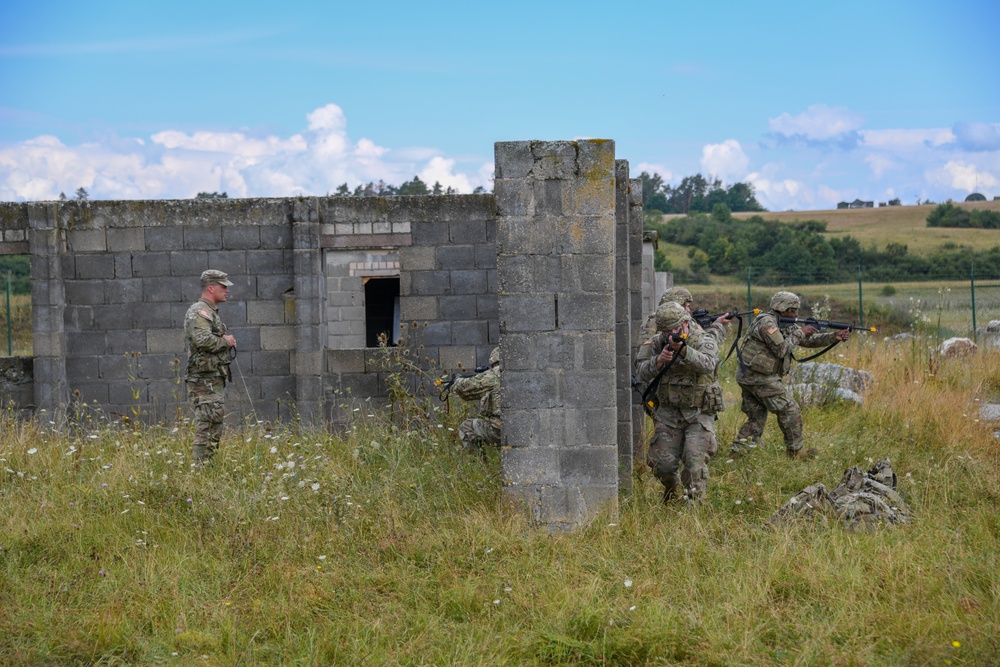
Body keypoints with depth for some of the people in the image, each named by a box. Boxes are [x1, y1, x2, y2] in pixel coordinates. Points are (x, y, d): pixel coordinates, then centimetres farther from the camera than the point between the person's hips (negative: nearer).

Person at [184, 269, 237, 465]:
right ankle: (201, 465, -13)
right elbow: (203, 339, -28)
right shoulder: (199, 311, -12)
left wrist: (227, 343, 12)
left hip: (214, 379, 10)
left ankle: (205, 465, 15)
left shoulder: (211, 311, 21)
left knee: (213, 427, 12)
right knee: (208, 427, -13)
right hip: (204, 378, -10)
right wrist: (226, 341, -13)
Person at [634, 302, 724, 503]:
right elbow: (641, 375, -8)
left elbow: (707, 364, -32)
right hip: (669, 412, 3)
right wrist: (659, 360, -28)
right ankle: (670, 490, 30)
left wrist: (682, 350, -48)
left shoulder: (704, 340, -10)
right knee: (662, 464, -1)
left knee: (695, 460, -17)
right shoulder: (657, 343, -1)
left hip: (699, 413, -3)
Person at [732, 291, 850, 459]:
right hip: (761, 378, -10)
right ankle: (795, 451, 8)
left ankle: (739, 449, 7)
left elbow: (809, 340, 14)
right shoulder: (767, 322, -16)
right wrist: (800, 333, -10)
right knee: (790, 411, -1)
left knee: (757, 417, 12)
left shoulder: (785, 325, 14)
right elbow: (781, 350, -19)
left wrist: (834, 336, 3)